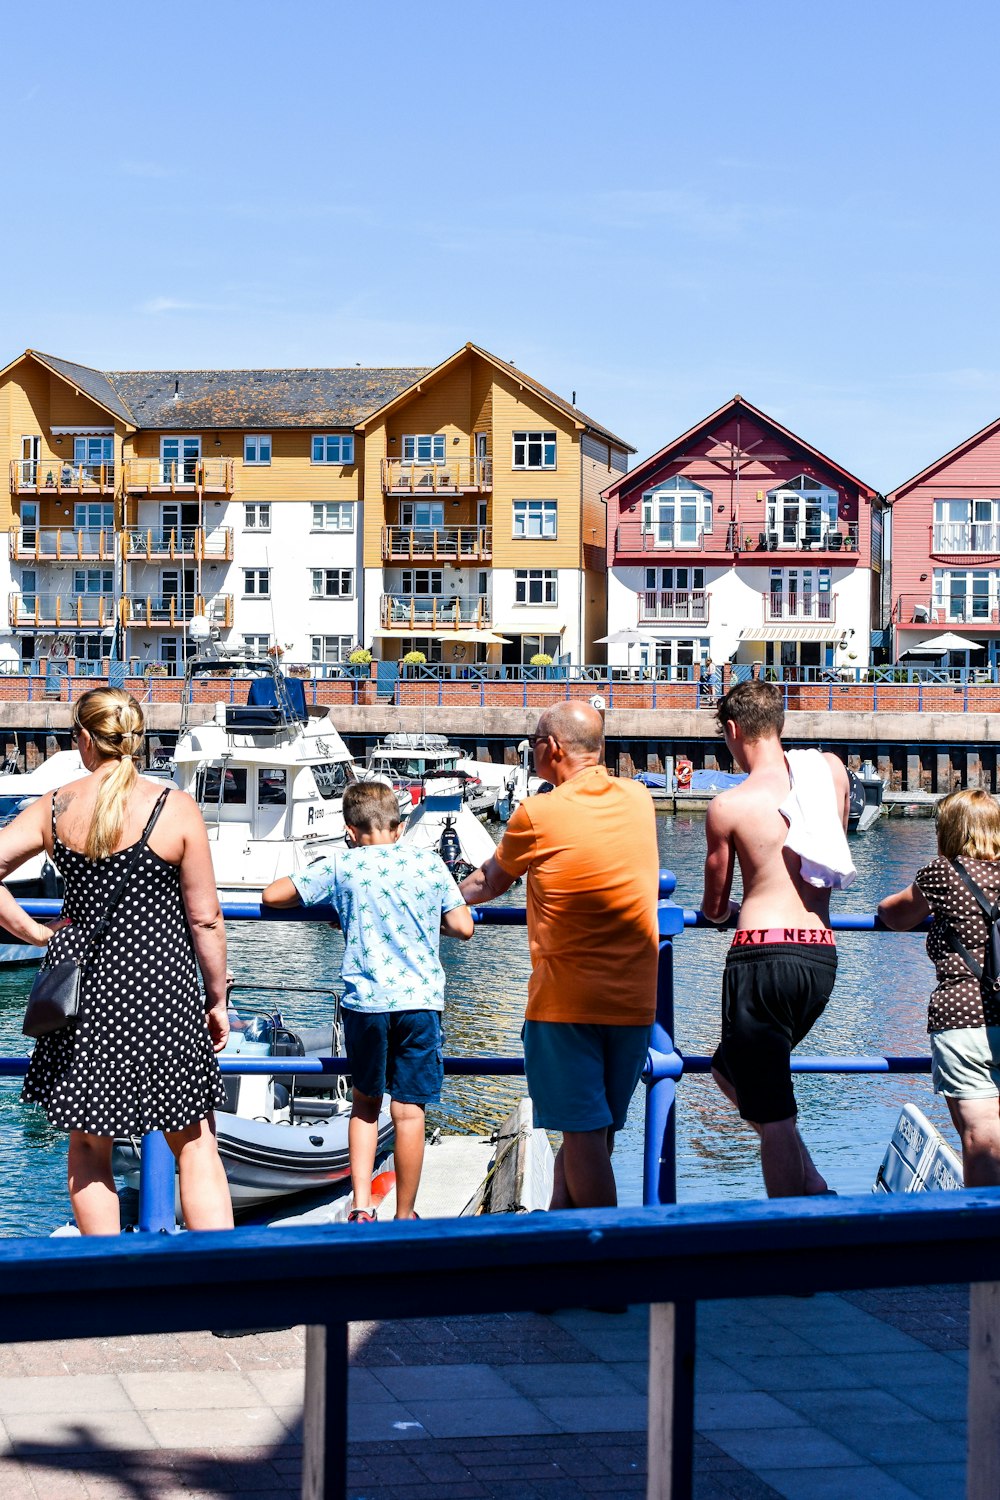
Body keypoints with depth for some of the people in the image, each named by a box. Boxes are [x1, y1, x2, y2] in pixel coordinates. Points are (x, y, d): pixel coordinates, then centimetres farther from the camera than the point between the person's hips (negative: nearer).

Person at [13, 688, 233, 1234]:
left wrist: (35, 933, 4)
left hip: (81, 983, 2)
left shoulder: (53, 808, 0)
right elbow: (204, 919, -5)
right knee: (195, 1146, 5)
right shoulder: (176, 809, -7)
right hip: (160, 985, -2)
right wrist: (217, 999, 6)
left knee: (88, 1147, 15)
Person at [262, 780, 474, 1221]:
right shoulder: (429, 862, 4)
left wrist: (327, 903, 23)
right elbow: (463, 927, 4)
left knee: (365, 1102, 18)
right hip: (420, 1001, 0)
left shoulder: (341, 866, 2)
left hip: (365, 1002, 0)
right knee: (409, 1111, 3)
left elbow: (273, 895, 6)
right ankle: (404, 1217, 10)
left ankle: (361, 1206, 9)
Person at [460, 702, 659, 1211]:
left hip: (566, 1003, -5)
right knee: (593, 1132, 12)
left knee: (582, 1133, -2)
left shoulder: (538, 815, -9)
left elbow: (490, 882, 9)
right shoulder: (638, 799, 5)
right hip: (634, 1001, 5)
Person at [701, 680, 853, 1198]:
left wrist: (717, 908, 31)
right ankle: (812, 1186, 16)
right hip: (822, 955, 6)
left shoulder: (728, 806, -5)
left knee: (773, 1119, 0)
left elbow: (714, 906, 7)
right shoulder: (831, 768, 8)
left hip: (765, 954, -6)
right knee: (730, 1072, 25)